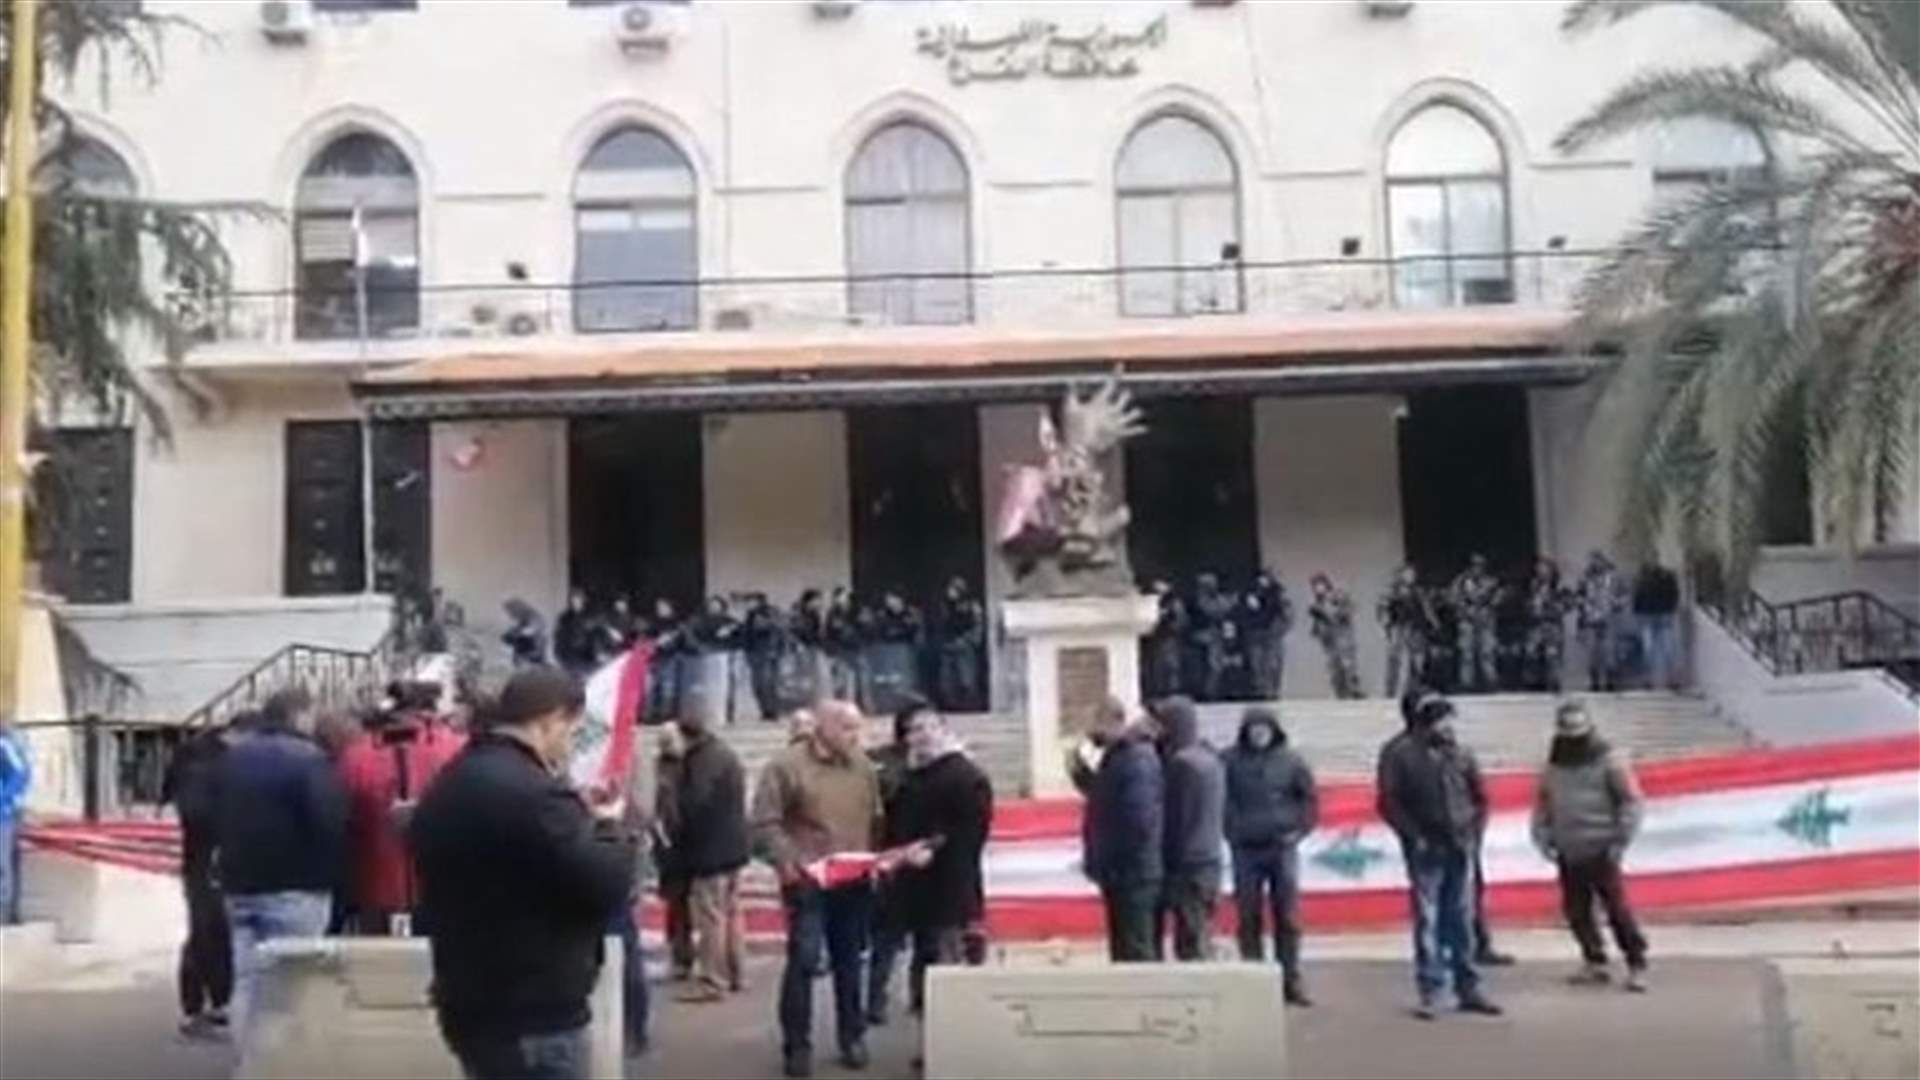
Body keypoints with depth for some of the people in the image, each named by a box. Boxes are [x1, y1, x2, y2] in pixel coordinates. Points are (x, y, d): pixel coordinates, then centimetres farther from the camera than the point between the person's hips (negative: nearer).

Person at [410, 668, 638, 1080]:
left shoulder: (450, 783, 10)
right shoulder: (534, 793, -22)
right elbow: (606, 886, -21)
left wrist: (581, 818, 9)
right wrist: (610, 826, -3)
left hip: (470, 1005, 10)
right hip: (534, 1018, -10)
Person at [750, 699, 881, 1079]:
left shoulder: (863, 766, 10)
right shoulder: (785, 765, -6)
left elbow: (875, 822, 16)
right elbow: (765, 824, -10)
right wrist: (788, 862, -20)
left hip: (855, 881, 5)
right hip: (807, 882, -4)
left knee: (849, 962, 12)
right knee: (803, 961, -6)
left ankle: (853, 1037, 23)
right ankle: (797, 1045, 4)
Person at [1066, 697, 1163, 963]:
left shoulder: (1137, 760, -18)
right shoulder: (1115, 756, 13)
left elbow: (1139, 821, -25)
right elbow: (1106, 801, 23)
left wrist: (1106, 863, -17)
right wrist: (1081, 772, 7)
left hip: (1131, 874, -10)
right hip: (1120, 873, 10)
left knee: (1134, 952, -6)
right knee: (1123, 951, 15)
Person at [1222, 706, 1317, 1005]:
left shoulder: (1290, 760, 0)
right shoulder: (1231, 761, -4)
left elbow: (1310, 797, 7)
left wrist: (1300, 830, 0)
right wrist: (1231, 831, -5)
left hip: (1282, 847, 1)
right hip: (1246, 850, -1)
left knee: (1288, 917, 4)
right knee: (1248, 918, 4)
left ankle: (1291, 980, 12)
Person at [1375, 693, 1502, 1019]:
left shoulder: (1459, 753, 8)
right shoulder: (1400, 753, -6)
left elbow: (1480, 796, 17)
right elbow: (1388, 802, -7)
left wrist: (1473, 831, 7)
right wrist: (1414, 835, -11)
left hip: (1461, 847, 4)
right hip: (1426, 849, -4)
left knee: (1462, 920, 11)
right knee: (1428, 922, -2)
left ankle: (1468, 988, 19)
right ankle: (1428, 992, 4)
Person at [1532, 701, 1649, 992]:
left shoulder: (1608, 761, -4)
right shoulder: (1553, 767, 12)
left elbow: (1631, 800, -5)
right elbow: (1543, 805, 19)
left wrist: (1621, 839, -10)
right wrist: (1543, 837, 8)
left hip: (1601, 851, -5)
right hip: (1569, 854, 5)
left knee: (1618, 908, -7)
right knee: (1576, 911, 9)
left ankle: (1637, 965, 1)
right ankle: (1595, 962, 23)